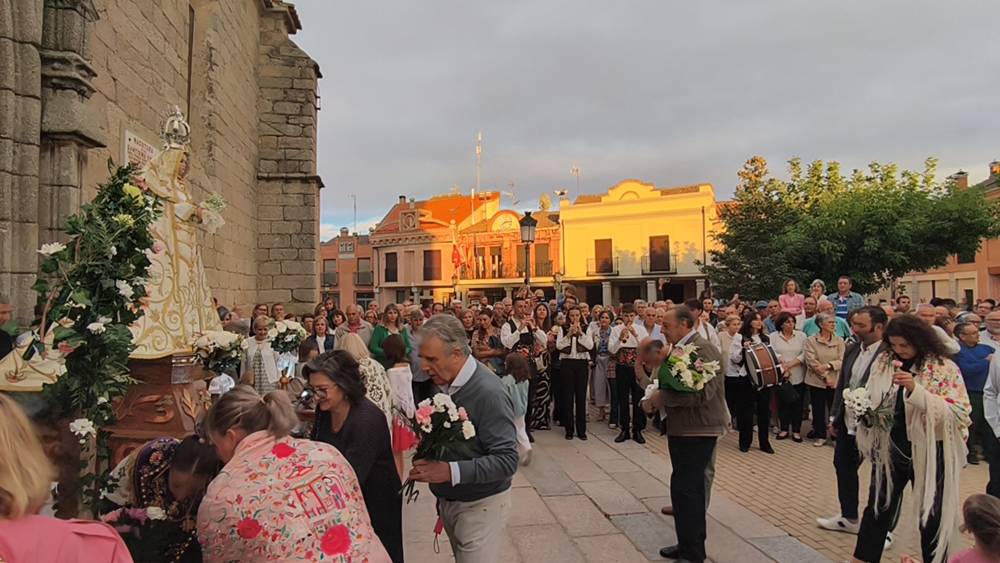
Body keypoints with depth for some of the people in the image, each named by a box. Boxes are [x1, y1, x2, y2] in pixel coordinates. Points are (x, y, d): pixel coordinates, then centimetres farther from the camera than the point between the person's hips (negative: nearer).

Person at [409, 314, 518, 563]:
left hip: (480, 505, -7)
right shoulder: (441, 382, -1)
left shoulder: (489, 393, -24)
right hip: (447, 500, 7)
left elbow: (507, 460, -26)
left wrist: (451, 471, -34)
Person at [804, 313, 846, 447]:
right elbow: (811, 361, -10)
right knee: (818, 409, 6)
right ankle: (820, 436, 18)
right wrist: (824, 376, -14)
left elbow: (842, 361, -4)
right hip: (817, 381, -1)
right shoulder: (811, 340, -3)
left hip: (835, 381, 1)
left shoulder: (839, 341, 4)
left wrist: (827, 366, -19)